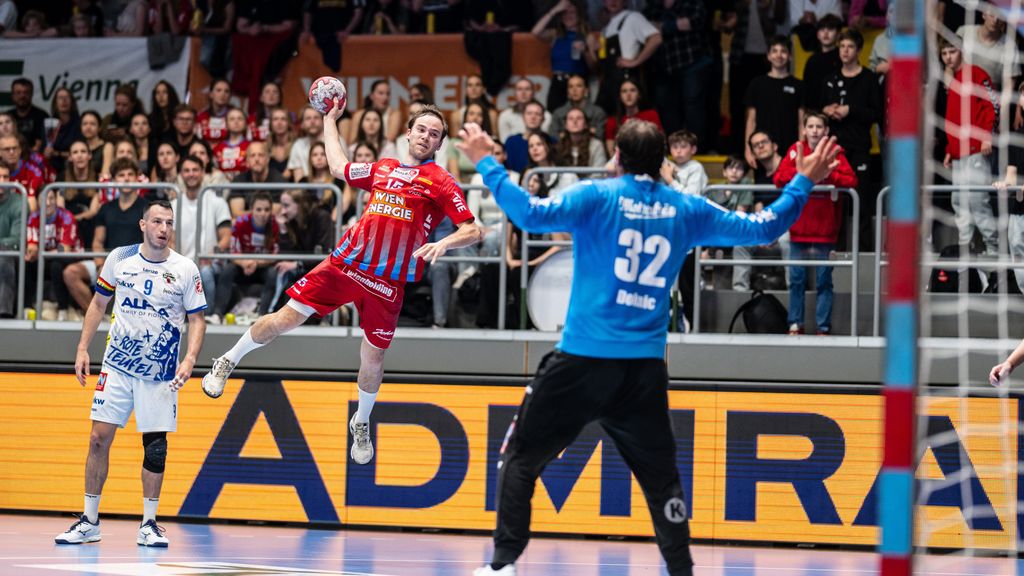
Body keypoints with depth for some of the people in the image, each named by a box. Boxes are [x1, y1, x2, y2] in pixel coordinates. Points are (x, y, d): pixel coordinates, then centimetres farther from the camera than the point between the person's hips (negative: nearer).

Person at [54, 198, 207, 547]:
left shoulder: (185, 269, -5)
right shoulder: (120, 259, -1)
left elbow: (196, 319, 0)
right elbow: (99, 303, 11)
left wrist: (189, 359, -15)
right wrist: (83, 348, 5)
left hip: (161, 373, -1)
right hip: (117, 365, 1)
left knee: (156, 446, 0)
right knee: (99, 439, -3)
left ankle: (149, 525, 12)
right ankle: (89, 522, 6)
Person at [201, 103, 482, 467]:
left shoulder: (441, 182, 0)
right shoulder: (383, 168, 14)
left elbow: (472, 231, -7)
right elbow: (338, 167, 32)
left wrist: (444, 244, -26)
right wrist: (330, 120, 37)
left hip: (388, 282, -2)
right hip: (346, 262, 3)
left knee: (373, 356, 4)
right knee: (287, 318, -2)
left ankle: (361, 424, 30)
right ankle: (228, 362, 19)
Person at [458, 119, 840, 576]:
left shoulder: (596, 196, -3)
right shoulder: (687, 211, 7)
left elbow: (533, 215, -18)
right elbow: (762, 229, 13)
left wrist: (488, 166, -9)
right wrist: (803, 183, 25)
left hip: (583, 362, -3)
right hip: (645, 369, 3)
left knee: (521, 456, 9)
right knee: (660, 477, 13)